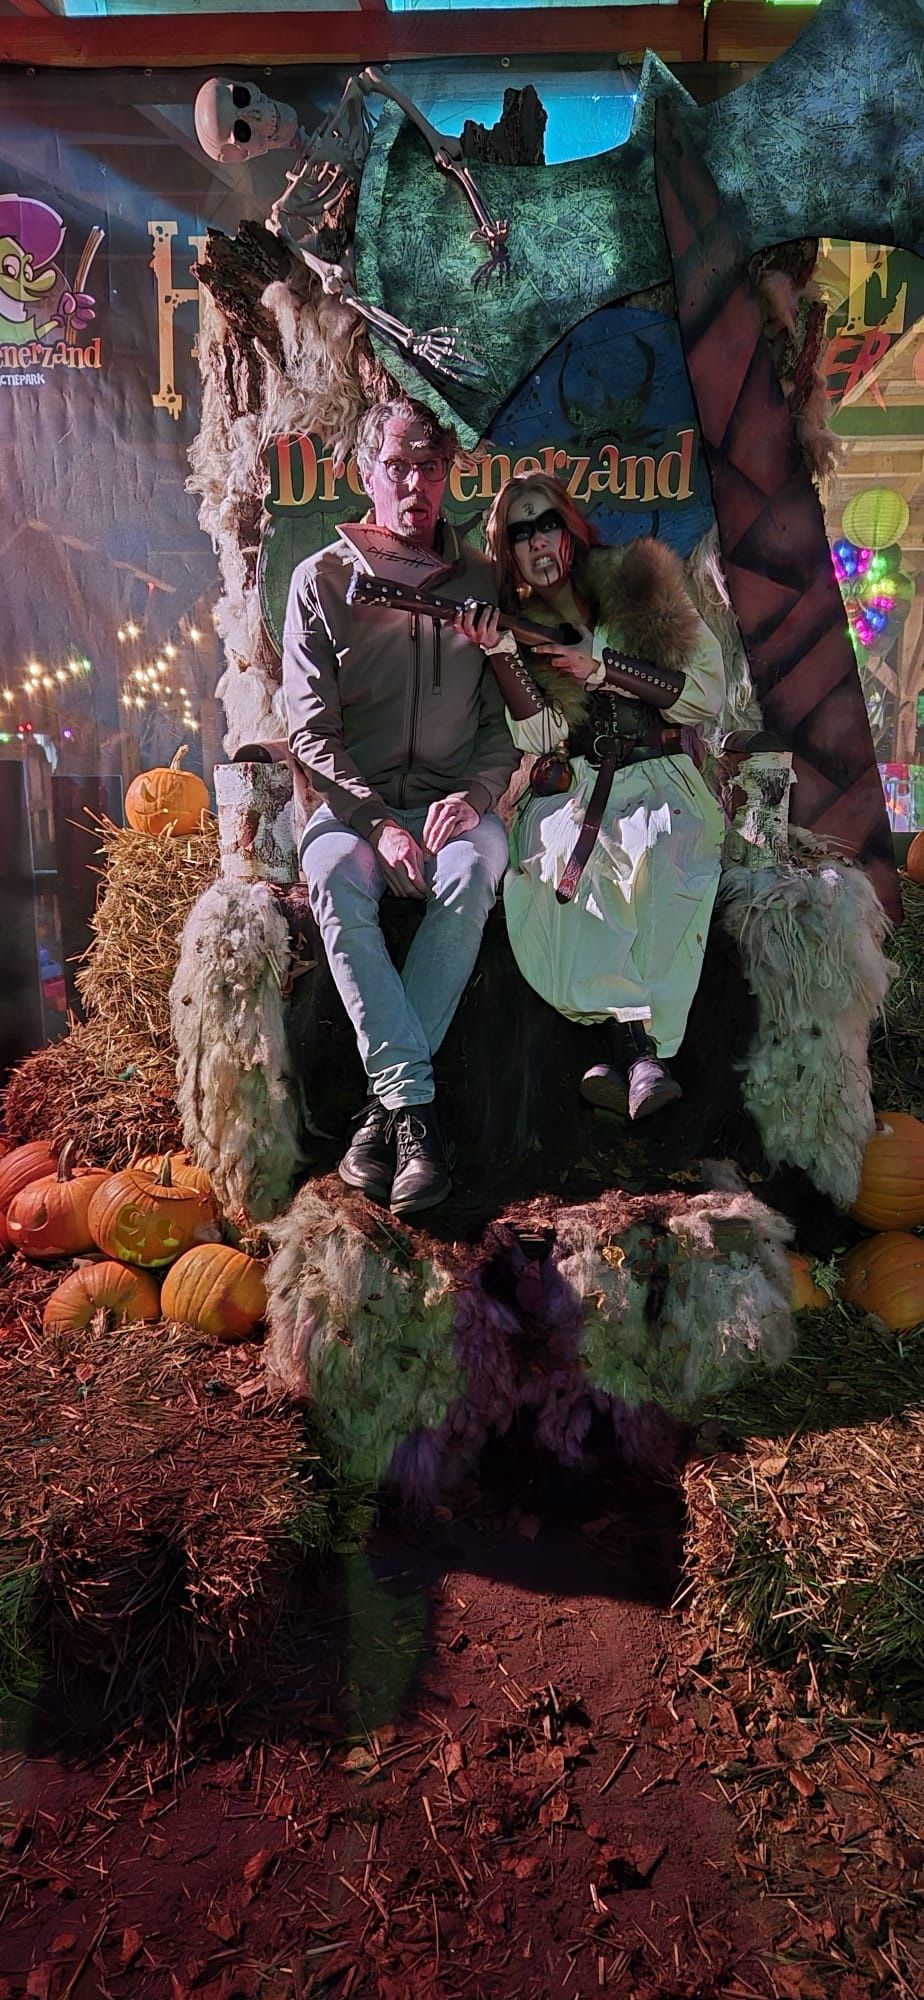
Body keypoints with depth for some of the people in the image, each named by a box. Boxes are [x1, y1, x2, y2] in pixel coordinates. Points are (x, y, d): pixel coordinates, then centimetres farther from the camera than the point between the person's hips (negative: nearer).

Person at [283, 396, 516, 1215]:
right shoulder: (320, 580, 5)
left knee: (476, 864, -35)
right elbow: (311, 731, -1)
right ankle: (416, 1102, -32)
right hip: (352, 800, 0)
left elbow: (506, 717, 9)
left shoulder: (483, 580, 10)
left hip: (452, 800, 1)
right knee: (333, 872, -35)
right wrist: (377, 821, -16)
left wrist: (478, 792, -13)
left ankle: (388, 1102, -28)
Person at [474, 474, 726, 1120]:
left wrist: (601, 669, -8)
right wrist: (499, 652, -13)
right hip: (569, 785, 1)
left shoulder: (640, 586, 8)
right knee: (551, 862, -33)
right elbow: (539, 736, -1)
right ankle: (639, 1046, -35)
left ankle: (626, 1050, -34)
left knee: (657, 853, -36)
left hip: (657, 776, -1)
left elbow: (708, 693, 1)